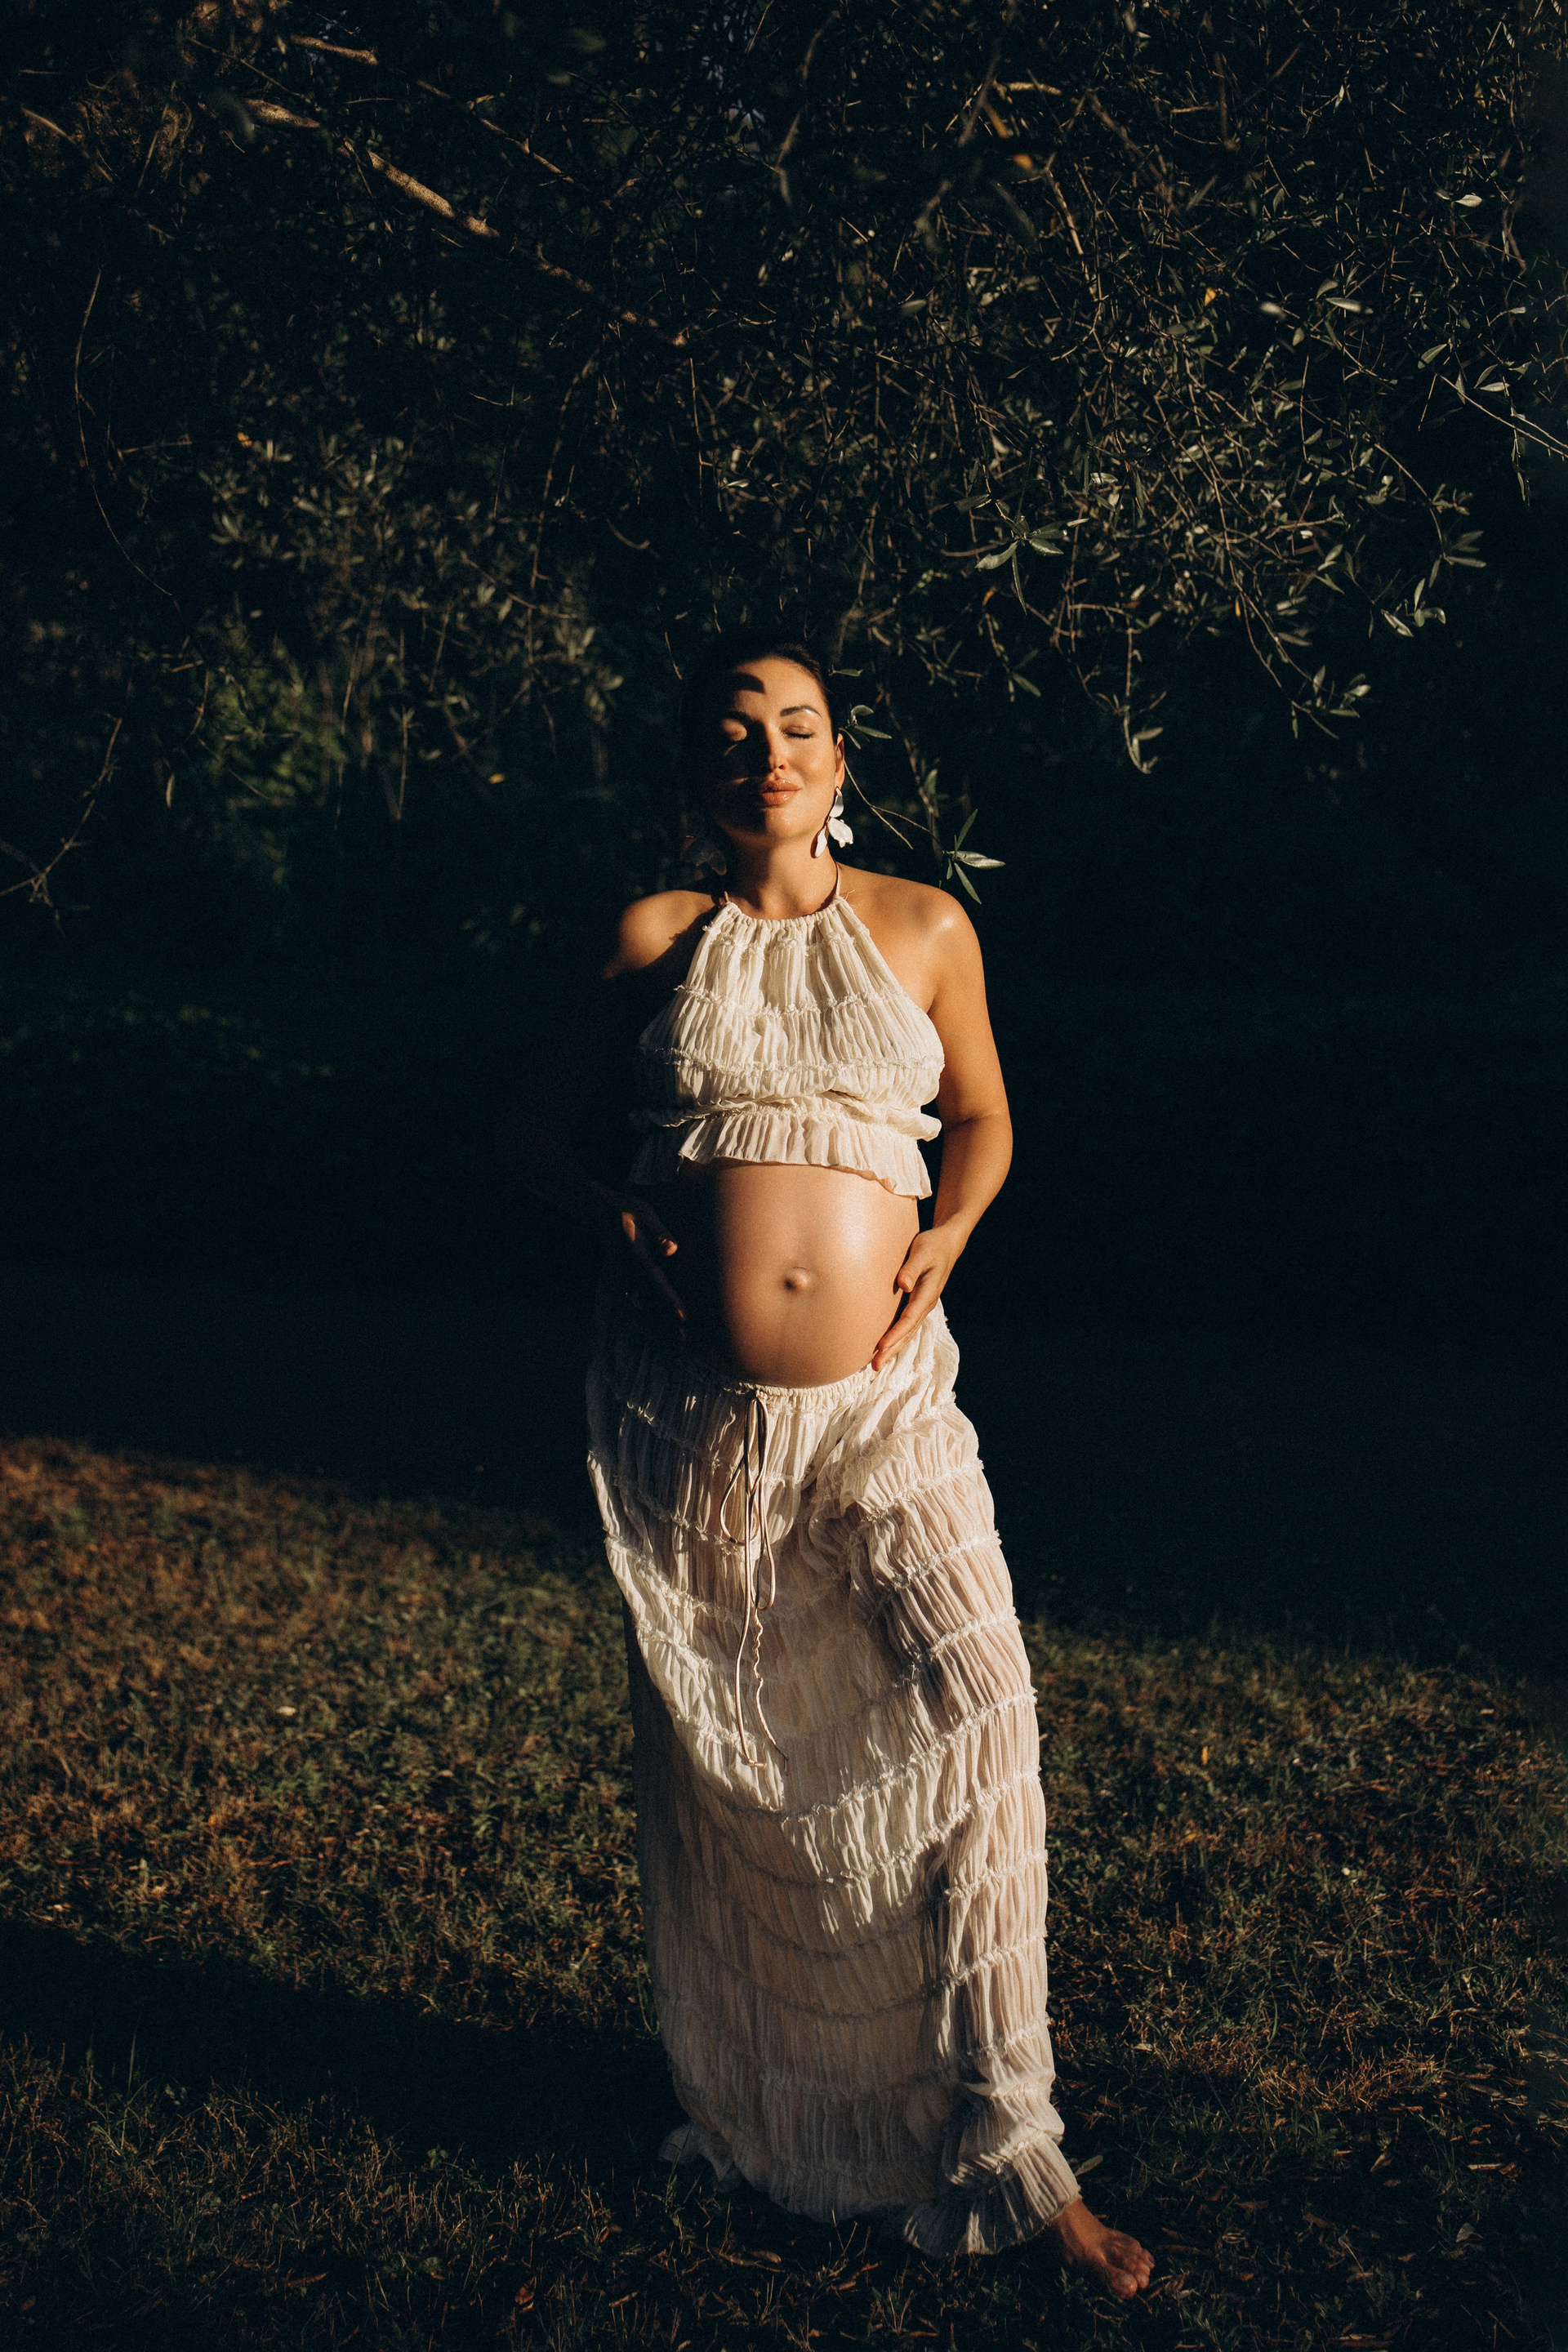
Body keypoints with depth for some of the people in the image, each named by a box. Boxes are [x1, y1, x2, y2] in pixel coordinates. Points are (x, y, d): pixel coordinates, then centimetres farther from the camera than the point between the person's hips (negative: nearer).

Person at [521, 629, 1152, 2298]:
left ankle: (999, 2143, 3)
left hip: (883, 1405, 0)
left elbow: (984, 1114, 16)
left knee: (974, 1708, -14)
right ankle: (743, 2119, 33)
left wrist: (944, 1238, -2)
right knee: (708, 1754, 10)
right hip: (685, 1410, 1)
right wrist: (615, 1216, -4)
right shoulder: (654, 939, 4)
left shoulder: (924, 929, 5)